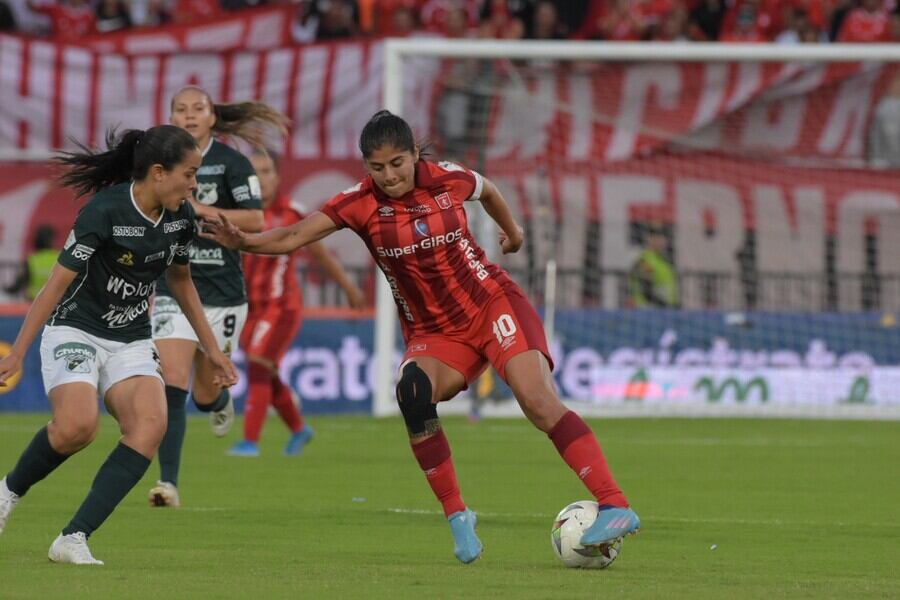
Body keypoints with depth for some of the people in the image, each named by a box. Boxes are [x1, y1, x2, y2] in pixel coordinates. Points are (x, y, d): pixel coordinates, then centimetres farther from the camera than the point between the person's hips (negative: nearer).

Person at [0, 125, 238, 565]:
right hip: (75, 331, -6)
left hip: (132, 343, 6)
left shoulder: (180, 218, 2)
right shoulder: (105, 211, -19)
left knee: (150, 425, -22)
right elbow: (58, 282, -16)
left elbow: (180, 281, 20)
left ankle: (73, 539, -23)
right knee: (78, 425, -31)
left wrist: (212, 348, 22)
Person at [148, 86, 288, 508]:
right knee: (172, 385, -16)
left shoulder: (231, 162, -5)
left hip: (223, 291, -1)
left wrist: (201, 209, -21)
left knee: (205, 393, 8)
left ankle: (220, 400, 47)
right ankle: (168, 483, -18)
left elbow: (255, 220, -13)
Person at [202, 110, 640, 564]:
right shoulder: (362, 203, -13)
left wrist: (511, 231, 32)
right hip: (433, 333, 1)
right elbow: (294, 236, -23)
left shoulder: (448, 180, -10)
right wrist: (244, 242, -41)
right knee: (412, 392, -30)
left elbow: (488, 191, 15)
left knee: (538, 400, -21)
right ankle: (457, 517, -17)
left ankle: (615, 506, -22)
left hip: (492, 305, -1)